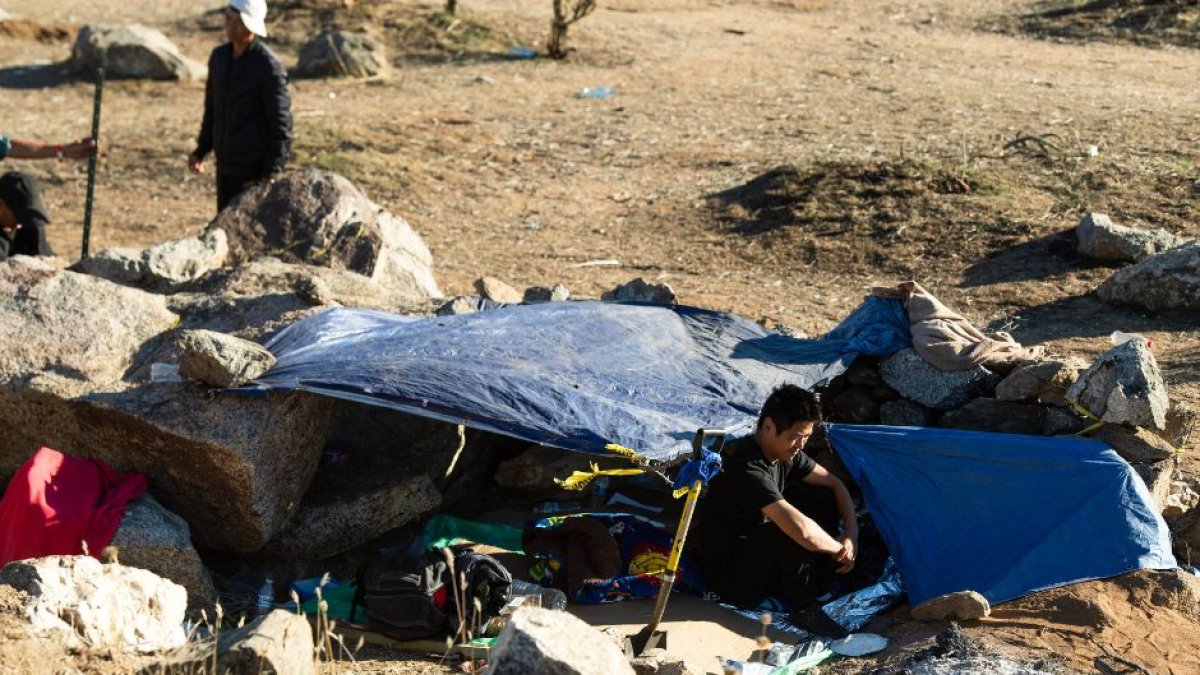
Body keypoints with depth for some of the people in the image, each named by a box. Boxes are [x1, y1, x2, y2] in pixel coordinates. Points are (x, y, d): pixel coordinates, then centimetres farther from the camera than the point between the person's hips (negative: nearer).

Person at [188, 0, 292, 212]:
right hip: (225, 165, 7)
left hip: (255, 170, -7)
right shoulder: (219, 56, 5)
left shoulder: (269, 66, -16)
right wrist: (201, 150, 13)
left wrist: (272, 173, -20)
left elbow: (281, 123, -16)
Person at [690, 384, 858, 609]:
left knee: (821, 496, 0)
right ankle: (801, 599, -6)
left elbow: (833, 484, 8)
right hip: (725, 572, -9)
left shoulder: (785, 452, -4)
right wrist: (840, 549, -23)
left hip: (754, 544, 9)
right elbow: (801, 530, -40)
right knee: (794, 532, -33)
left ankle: (819, 578, 8)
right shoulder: (747, 467, -33)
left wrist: (852, 533, -7)